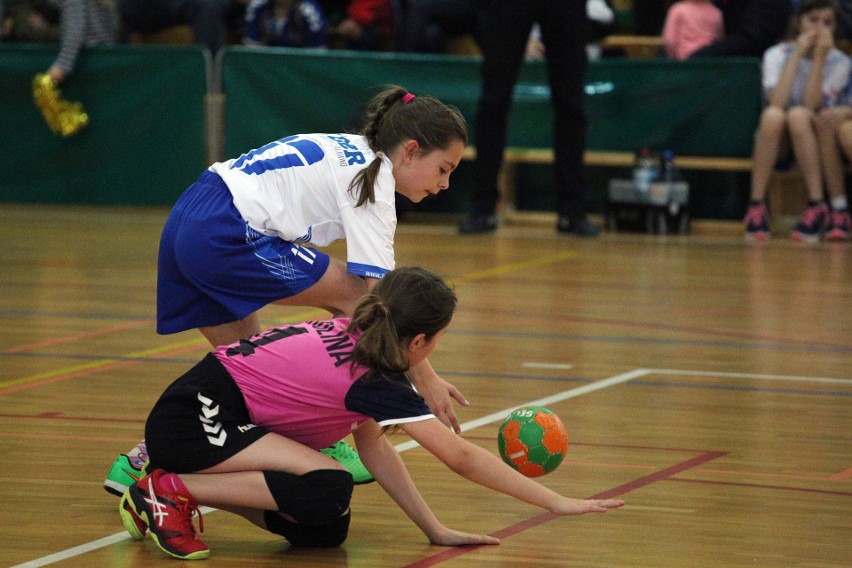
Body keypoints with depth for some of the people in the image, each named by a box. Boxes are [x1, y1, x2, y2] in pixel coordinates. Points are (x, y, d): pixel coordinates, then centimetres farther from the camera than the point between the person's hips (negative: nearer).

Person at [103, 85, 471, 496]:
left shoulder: (354, 154, 19)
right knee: (354, 295, -1)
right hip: (224, 238, -9)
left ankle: (145, 459, 15)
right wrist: (425, 378, -10)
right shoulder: (372, 184, -7)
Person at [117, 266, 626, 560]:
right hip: (192, 421, -9)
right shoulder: (374, 380, -16)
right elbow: (462, 458, -12)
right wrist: (556, 503, -6)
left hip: (221, 423, 9)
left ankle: (184, 491, 10)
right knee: (329, 490, -25)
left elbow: (373, 446, 12)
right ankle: (171, 490, -15)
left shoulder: (352, 338, 8)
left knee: (325, 532, 0)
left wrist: (435, 530, 8)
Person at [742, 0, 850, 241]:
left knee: (798, 115, -34)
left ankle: (817, 207, -34)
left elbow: (811, 106, -19)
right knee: (772, 114, -34)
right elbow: (776, 102, -22)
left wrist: (819, 59, -23)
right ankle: (756, 206, -32)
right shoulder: (777, 55, -5)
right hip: (775, 140, 0)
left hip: (813, 141, 0)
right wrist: (797, 55, -21)